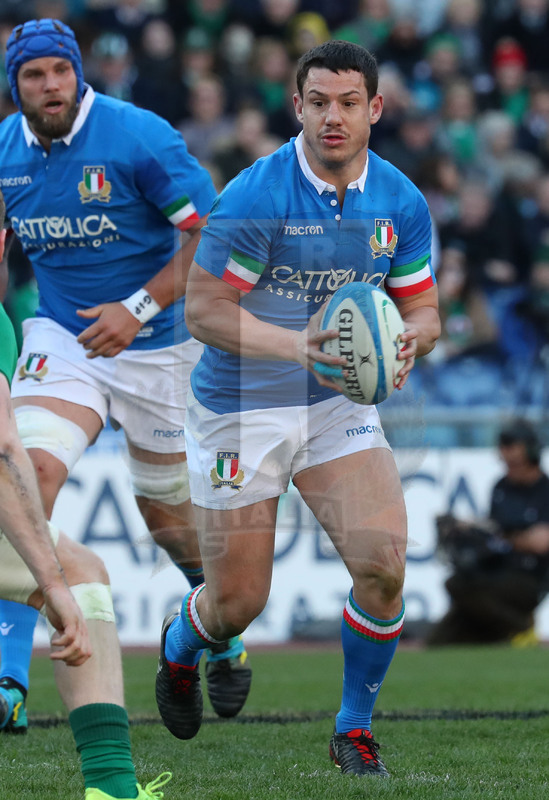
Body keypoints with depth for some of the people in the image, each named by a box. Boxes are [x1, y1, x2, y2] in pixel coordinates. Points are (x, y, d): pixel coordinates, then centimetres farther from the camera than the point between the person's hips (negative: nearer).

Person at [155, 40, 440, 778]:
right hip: (240, 408, -3)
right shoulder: (255, 196, -20)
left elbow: (421, 308, 4)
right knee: (238, 603, 1)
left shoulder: (401, 203, -5)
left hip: (340, 403, 4)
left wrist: (408, 341, -20)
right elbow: (202, 308, -19)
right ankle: (179, 647, 40)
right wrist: (295, 344, -34)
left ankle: (355, 728, 7)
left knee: (383, 564, -15)